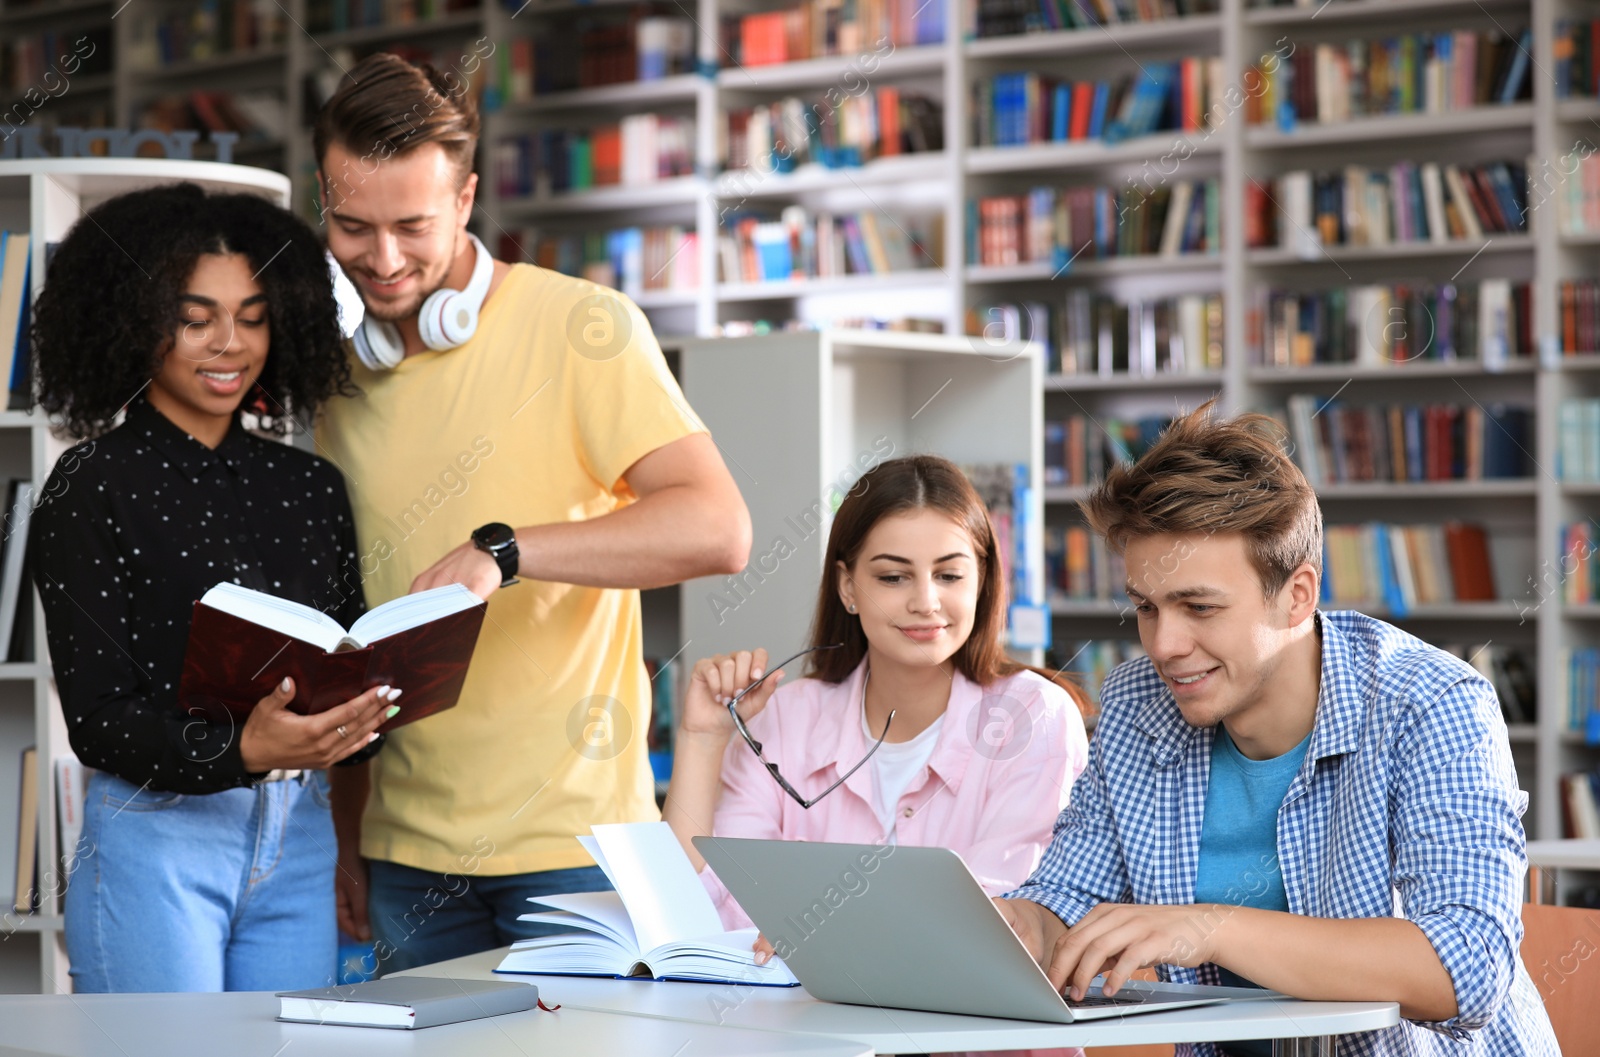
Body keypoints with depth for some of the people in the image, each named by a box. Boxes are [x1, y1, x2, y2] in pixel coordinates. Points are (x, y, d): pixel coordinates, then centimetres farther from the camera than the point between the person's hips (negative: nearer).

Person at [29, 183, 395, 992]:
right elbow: (97, 718, -11)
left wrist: (359, 716, -12)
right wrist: (240, 750, -28)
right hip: (155, 841, -5)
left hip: (299, 842, 5)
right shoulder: (92, 489, -5)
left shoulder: (309, 487, 11)